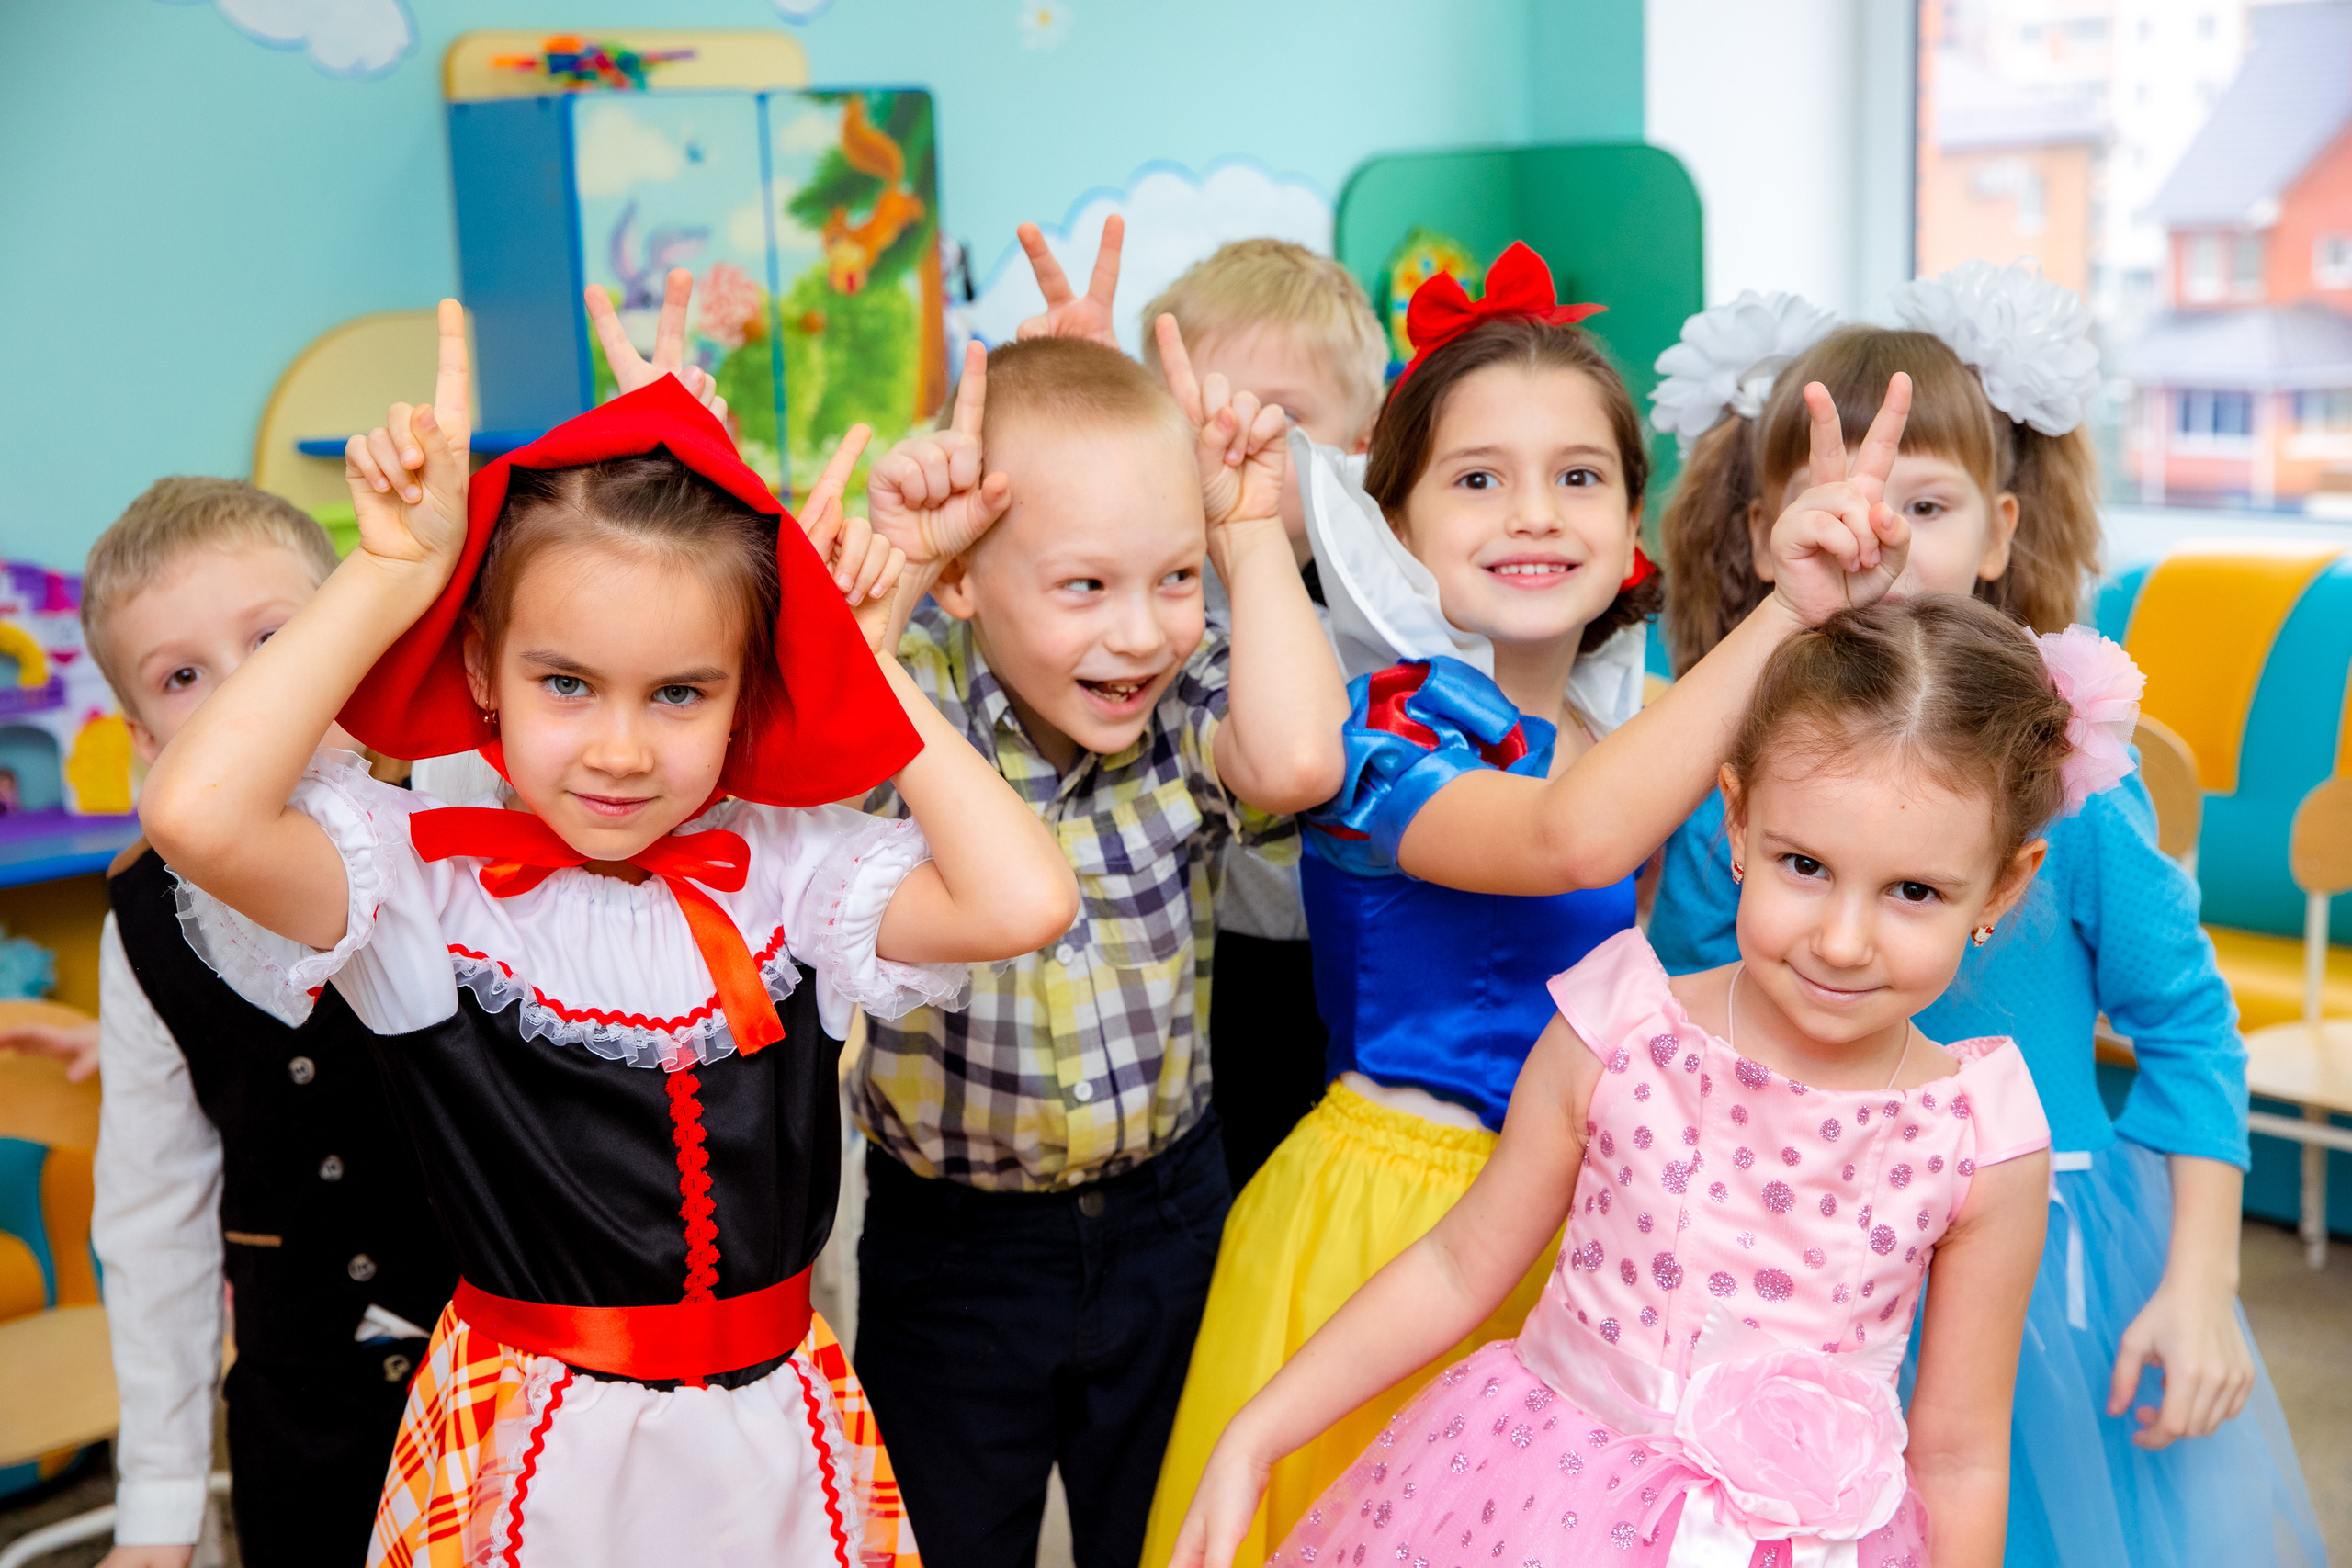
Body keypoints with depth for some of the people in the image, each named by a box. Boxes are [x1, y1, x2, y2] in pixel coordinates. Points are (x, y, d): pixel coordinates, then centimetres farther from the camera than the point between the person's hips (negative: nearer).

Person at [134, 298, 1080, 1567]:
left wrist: (862, 659, -12)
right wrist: (395, 573, -21)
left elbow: (1023, 902, -20)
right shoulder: (424, 878, -13)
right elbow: (197, 813, -32)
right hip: (534, 1456, -2)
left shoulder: (788, 866, -5)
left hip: (773, 1433, 3)